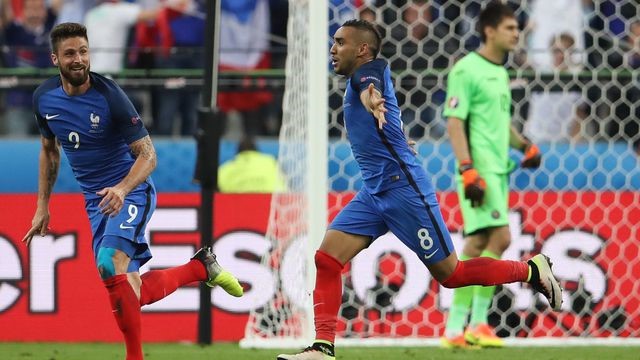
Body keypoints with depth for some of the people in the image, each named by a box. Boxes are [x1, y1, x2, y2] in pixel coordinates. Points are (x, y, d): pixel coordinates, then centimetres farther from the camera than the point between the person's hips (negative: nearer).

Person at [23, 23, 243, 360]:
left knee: (109, 264, -30)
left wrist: (122, 189, -33)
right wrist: (43, 205, 16)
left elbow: (147, 154, -16)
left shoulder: (109, 95, -18)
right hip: (96, 201, 6)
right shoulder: (44, 98, -1)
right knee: (134, 292, 3)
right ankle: (201, 267, 29)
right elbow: (49, 149, 18)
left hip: (131, 191, -6)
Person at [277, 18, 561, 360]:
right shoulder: (356, 82, 16)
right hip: (373, 193, 9)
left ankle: (532, 270, 17)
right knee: (326, 259, -7)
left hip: (402, 188, -9)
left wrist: (372, 98, -60)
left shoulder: (369, 70, -12)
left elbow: (369, 87, -38)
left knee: (451, 275, 0)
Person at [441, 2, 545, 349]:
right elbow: (455, 122, -14)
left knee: (477, 246, 8)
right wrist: (468, 170, -21)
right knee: (499, 238, -14)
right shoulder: (466, 70, -9)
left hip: (498, 171, 9)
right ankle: (477, 324, -9)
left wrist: (524, 145, 12)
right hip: (479, 170, -9)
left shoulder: (499, 72, 18)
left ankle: (456, 328, 11)